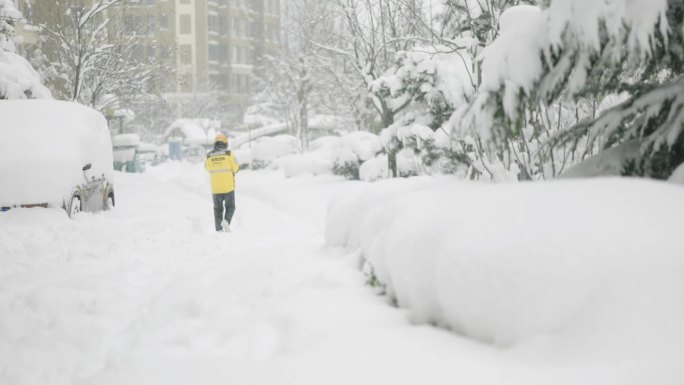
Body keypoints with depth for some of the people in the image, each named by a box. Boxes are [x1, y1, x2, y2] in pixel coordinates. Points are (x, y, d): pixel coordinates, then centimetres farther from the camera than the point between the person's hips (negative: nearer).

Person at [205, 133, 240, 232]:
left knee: (218, 209, 15)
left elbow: (207, 168, 16)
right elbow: (235, 168, -6)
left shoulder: (209, 156, -1)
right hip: (228, 186, -2)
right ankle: (226, 221, -13)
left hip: (215, 188, 2)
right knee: (230, 207, 14)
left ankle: (219, 229, 5)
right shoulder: (229, 154, -10)